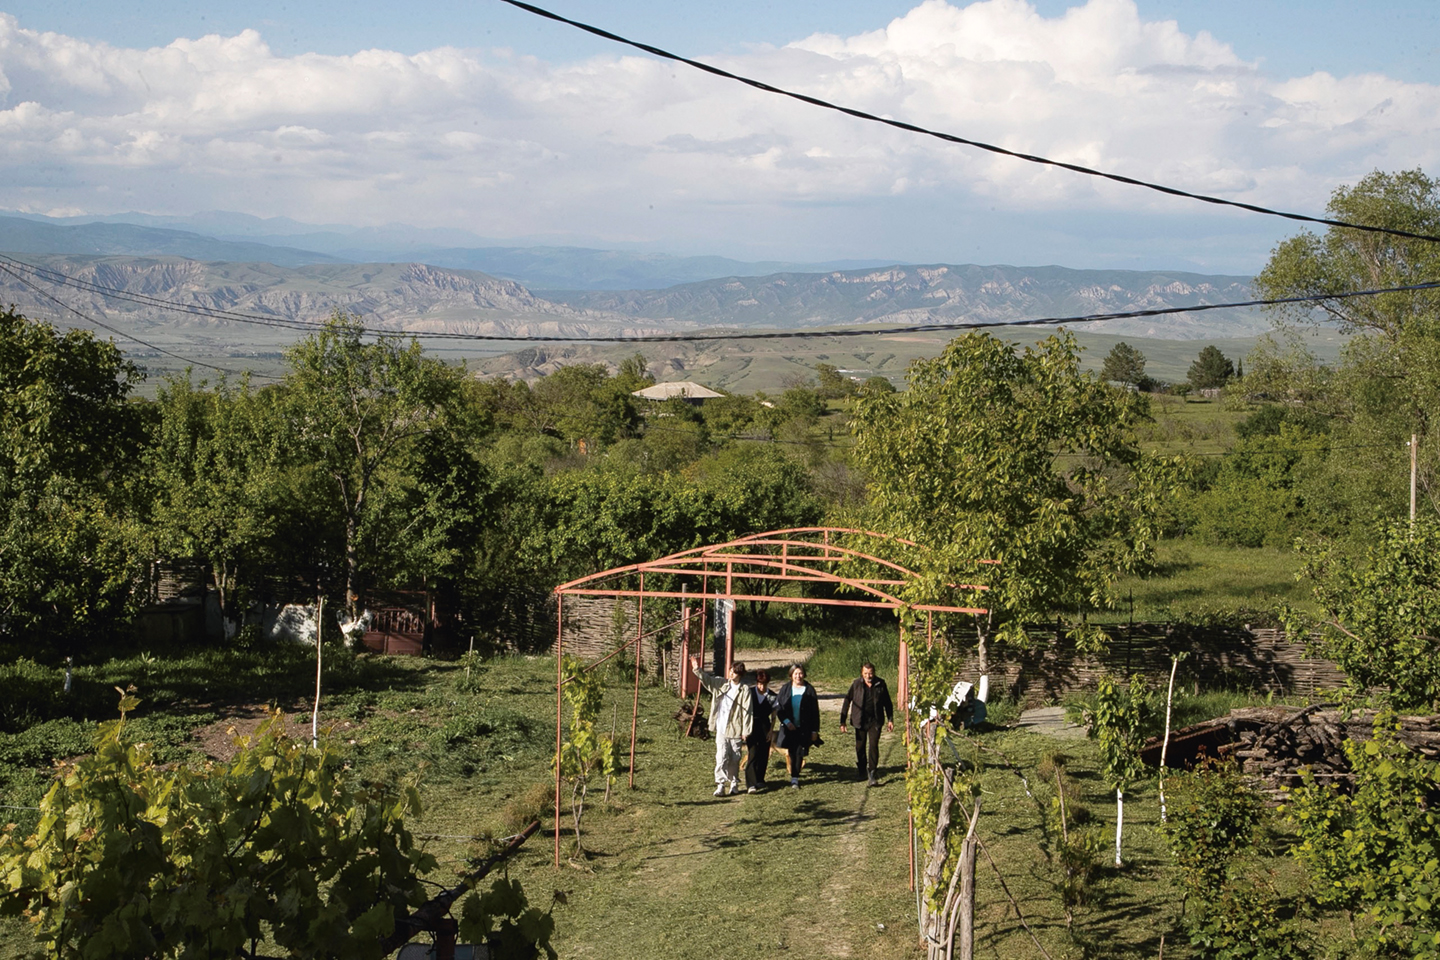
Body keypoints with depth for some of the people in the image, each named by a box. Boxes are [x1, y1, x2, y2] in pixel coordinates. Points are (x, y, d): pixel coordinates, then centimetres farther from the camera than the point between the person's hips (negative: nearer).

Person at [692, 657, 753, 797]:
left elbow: (748, 711, -6)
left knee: (734, 758, 9)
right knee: (721, 757, -6)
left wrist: (746, 731, -8)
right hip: (721, 728, 2)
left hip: (736, 730, -2)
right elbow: (707, 679, -1)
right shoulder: (721, 684, 6)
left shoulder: (745, 690, -6)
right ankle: (721, 784, -7)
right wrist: (697, 669, -21)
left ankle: (734, 783, 24)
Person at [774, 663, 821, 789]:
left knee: (799, 753, -2)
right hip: (789, 727, 1)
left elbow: (815, 711, 2)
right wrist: (786, 721, -11)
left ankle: (794, 778, 3)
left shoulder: (809, 690, 0)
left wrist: (815, 730, -2)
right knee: (792, 753, 3)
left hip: (804, 729, -1)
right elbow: (778, 708, 3)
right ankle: (794, 778, 16)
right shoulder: (785, 689, 2)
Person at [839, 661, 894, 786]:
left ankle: (871, 774, -10)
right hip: (860, 721, 1)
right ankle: (862, 771, 27)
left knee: (873, 745, -12)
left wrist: (890, 720, 8)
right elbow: (847, 701, 1)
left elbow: (887, 703, 10)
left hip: (875, 721, -1)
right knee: (860, 747, 8)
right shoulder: (856, 684, -5)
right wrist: (842, 721, -2)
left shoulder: (880, 684, -2)